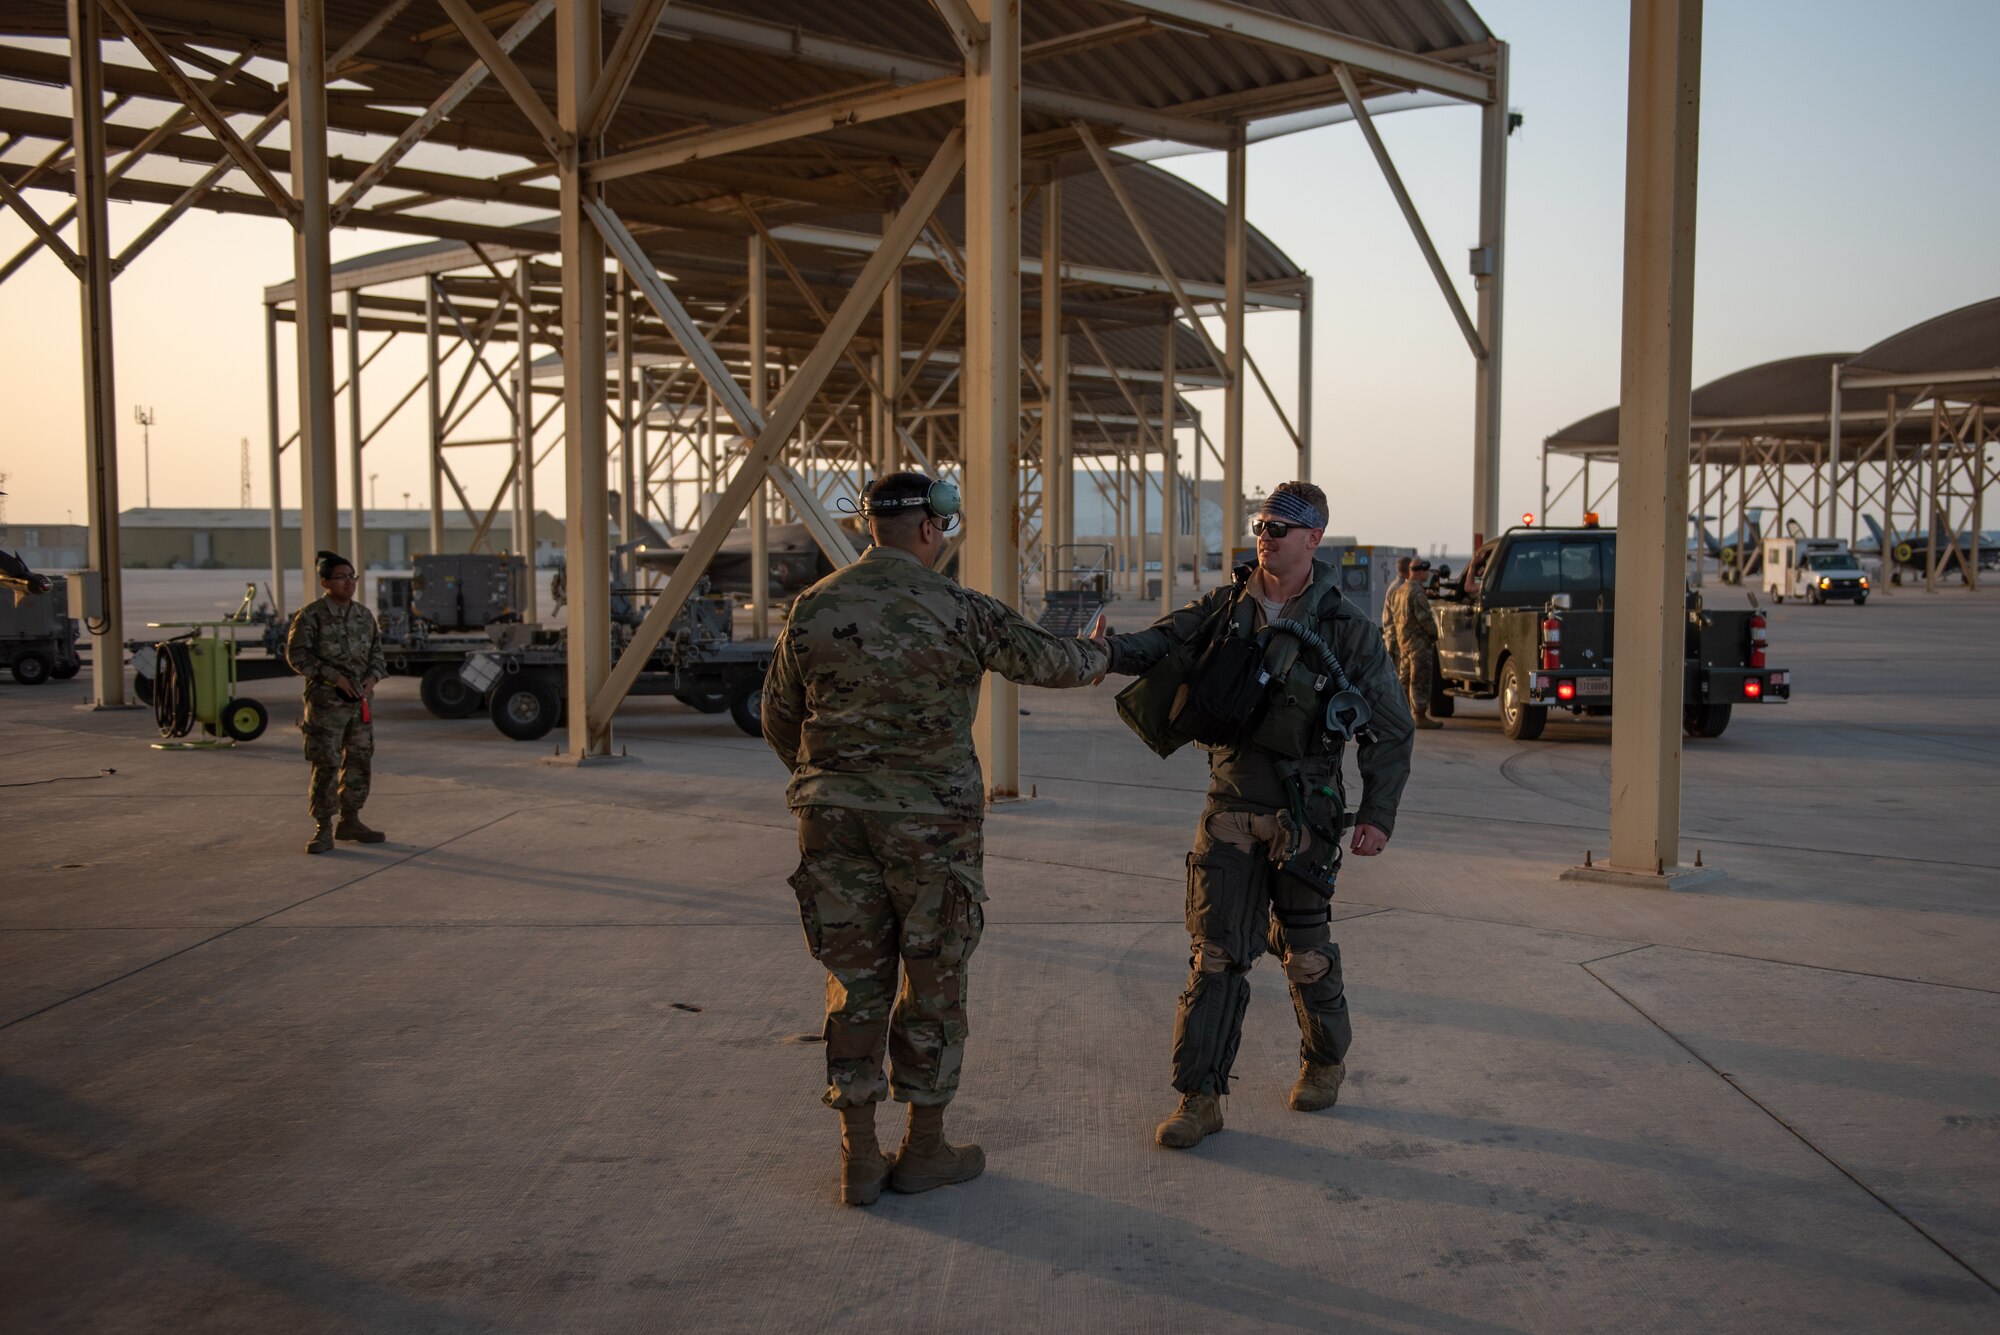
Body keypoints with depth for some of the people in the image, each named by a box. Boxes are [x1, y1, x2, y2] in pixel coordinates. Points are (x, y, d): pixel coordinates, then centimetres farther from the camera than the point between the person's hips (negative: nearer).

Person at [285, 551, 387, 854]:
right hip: (326, 702, -6)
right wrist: (335, 676, -19)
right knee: (326, 765, -6)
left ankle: (349, 821, 22)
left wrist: (372, 676, -6)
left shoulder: (364, 615, 9)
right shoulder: (310, 615, -7)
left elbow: (376, 653, 14)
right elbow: (297, 655, -12)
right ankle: (323, 829, 0)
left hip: (360, 702, 6)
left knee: (359, 762, 10)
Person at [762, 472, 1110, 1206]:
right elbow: (1046, 660, 3)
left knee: (856, 981, 10)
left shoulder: (812, 610, 2)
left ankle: (859, 1158, 13)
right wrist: (1098, 657, 26)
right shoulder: (956, 609, -9)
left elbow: (779, 720, 11)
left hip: (834, 817, 4)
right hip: (929, 820, -3)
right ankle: (924, 1149, 20)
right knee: (934, 982, 10)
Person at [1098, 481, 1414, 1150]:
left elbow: (1389, 729, -1)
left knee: (1306, 951, 11)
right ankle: (1200, 1096, 5)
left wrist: (1379, 813, -7)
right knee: (1215, 953, -1)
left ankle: (1325, 1062, 36)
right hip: (1230, 810, 2)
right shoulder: (1226, 607, 3)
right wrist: (1107, 650, -30)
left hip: (1303, 817, -2)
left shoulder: (1346, 627, -6)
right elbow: (1164, 642, -8)